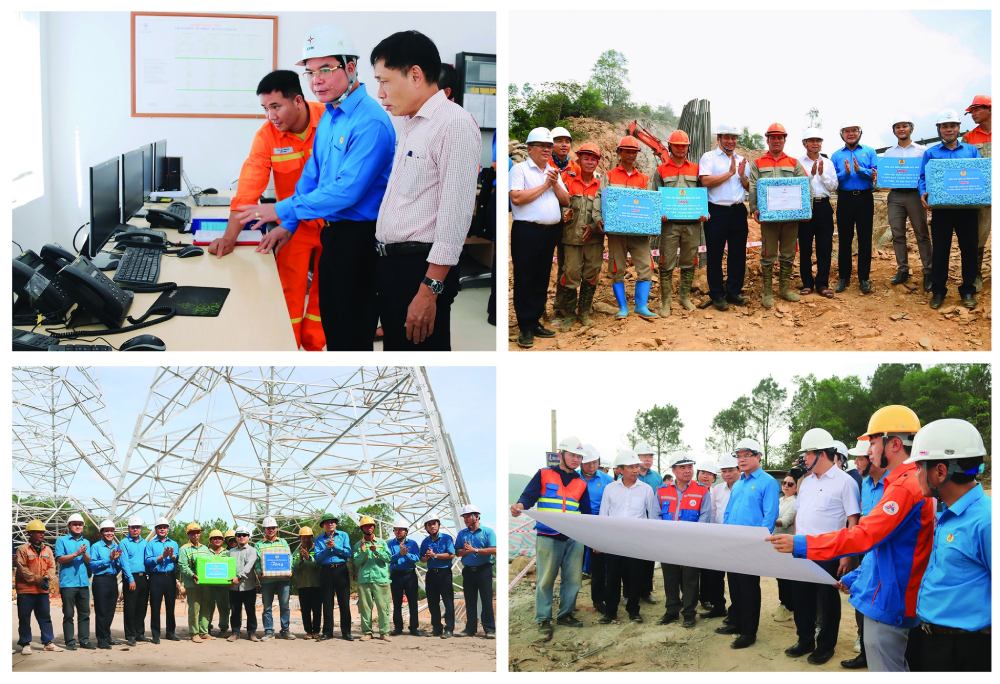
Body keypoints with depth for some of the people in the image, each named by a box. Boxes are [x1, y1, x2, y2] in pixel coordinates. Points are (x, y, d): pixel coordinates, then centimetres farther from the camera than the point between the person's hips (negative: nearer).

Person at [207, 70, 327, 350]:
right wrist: (230, 237, -24)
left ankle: (314, 347, 24)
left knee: (323, 295, 10)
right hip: (294, 224, 1)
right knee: (289, 297, 0)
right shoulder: (266, 135, -13)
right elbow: (248, 188, -18)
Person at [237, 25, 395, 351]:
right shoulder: (329, 116, 9)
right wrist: (288, 225, 7)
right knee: (331, 322, 18)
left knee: (351, 334, 1)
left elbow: (347, 190, -25)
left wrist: (282, 210, -19)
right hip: (333, 232, 9)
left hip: (359, 237, -9)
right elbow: (311, 174, 16)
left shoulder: (370, 122, -21)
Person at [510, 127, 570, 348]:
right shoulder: (520, 169, -3)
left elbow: (566, 200, 13)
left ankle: (535, 322, 19)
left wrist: (555, 183, -4)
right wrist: (544, 185, -9)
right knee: (525, 281, -3)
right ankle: (525, 329, -1)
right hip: (527, 231, -7)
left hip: (550, 231, 7)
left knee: (542, 280, 11)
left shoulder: (554, 172, 17)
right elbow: (517, 198, -17)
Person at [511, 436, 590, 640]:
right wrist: (520, 506, -27)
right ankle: (543, 621, 3)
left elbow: (586, 513, 18)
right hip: (548, 537, -4)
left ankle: (565, 614, 20)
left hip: (574, 538, 4)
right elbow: (528, 496, -5)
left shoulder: (581, 483, 15)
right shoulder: (544, 475, 4)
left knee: (573, 579, 6)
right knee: (545, 580, -3)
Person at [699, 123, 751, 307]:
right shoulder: (709, 157, 0)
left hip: (738, 211, 5)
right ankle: (717, 295, 8)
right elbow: (706, 181, -15)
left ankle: (734, 292, 18)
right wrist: (730, 173, -10)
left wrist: (742, 175, -5)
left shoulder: (741, 160, 16)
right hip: (717, 211, -5)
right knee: (715, 254, 0)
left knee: (738, 253, 8)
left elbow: (748, 187, 15)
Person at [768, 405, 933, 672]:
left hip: (887, 600, -11)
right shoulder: (908, 482, 14)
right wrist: (854, 577, 22)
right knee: (894, 669, 17)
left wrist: (800, 544, -25)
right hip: (888, 595, 11)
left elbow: (864, 535, -26)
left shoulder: (905, 486, -20)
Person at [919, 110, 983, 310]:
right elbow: (923, 178, 3)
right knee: (940, 249, 2)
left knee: (969, 248, 4)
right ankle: (938, 290, 10)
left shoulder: (971, 150, 11)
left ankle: (968, 290, 15)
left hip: (967, 208, 1)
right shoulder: (930, 153, 9)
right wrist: (923, 193, -18)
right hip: (941, 209, -1)